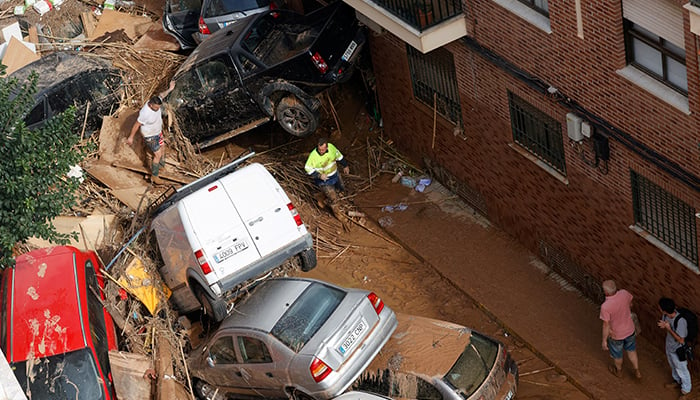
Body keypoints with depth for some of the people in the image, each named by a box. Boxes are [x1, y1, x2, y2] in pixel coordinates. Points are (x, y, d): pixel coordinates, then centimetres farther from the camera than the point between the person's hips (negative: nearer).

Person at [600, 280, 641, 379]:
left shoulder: (605, 307, -38)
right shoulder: (624, 293, -23)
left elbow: (606, 325, -27)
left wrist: (604, 340, -11)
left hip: (616, 335, -4)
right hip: (630, 330, 4)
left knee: (617, 354, 27)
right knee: (631, 350, 31)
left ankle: (618, 371, 53)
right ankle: (637, 372, 45)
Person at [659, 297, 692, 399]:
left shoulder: (681, 321, -41)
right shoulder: (665, 314, -21)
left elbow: (681, 340, -30)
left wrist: (669, 329, -33)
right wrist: (662, 325, -23)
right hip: (669, 346, 7)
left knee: (681, 370, 18)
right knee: (673, 365, 31)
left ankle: (686, 391, 42)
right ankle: (677, 382, 58)